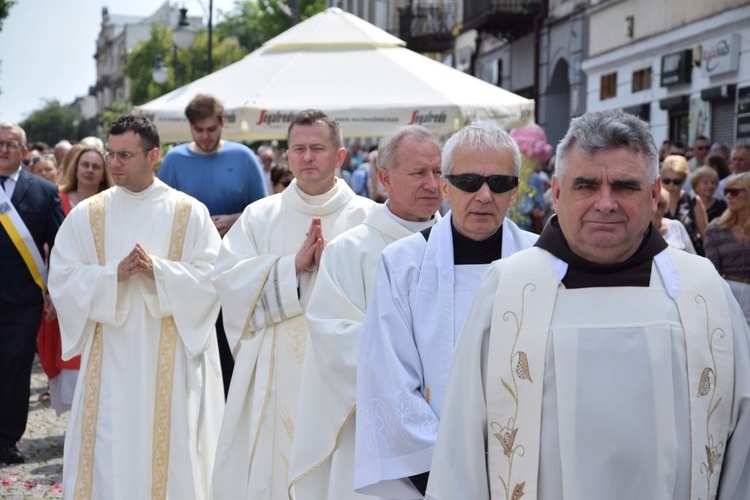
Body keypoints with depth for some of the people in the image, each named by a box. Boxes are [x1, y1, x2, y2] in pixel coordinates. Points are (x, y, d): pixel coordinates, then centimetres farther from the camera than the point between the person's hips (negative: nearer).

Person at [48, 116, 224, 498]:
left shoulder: (189, 213, 1)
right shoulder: (86, 214, 5)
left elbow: (212, 276, -5)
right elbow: (61, 279, 0)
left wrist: (158, 270, -18)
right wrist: (113, 274, -15)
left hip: (170, 360, -1)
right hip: (108, 359, 1)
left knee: (169, 447, 3)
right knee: (108, 450, 2)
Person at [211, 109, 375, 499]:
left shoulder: (368, 218, 2)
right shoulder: (260, 215, 8)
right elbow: (227, 278, -5)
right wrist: (294, 265, -13)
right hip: (274, 373, 2)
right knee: (266, 467, 3)